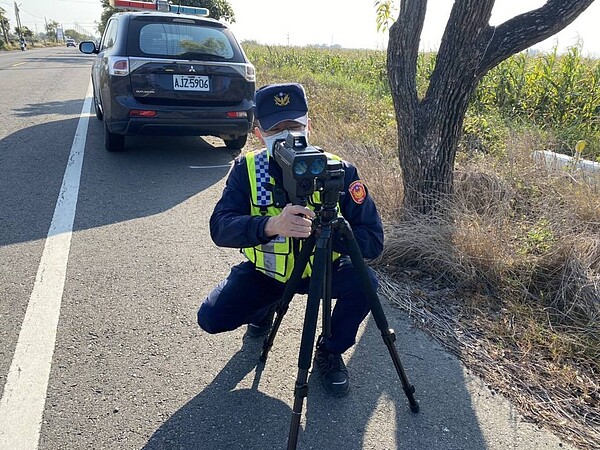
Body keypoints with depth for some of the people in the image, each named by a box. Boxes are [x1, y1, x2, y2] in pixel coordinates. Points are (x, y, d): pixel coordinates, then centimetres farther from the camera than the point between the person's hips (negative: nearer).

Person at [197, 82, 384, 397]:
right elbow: (220, 228, -30)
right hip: (264, 271, 1)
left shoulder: (339, 170, -19)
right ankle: (263, 311, 21)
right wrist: (271, 225, -49)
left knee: (363, 282, -29)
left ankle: (330, 351, 2)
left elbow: (373, 241, -22)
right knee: (211, 317, -15)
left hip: (322, 268, 0)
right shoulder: (246, 169, -16)